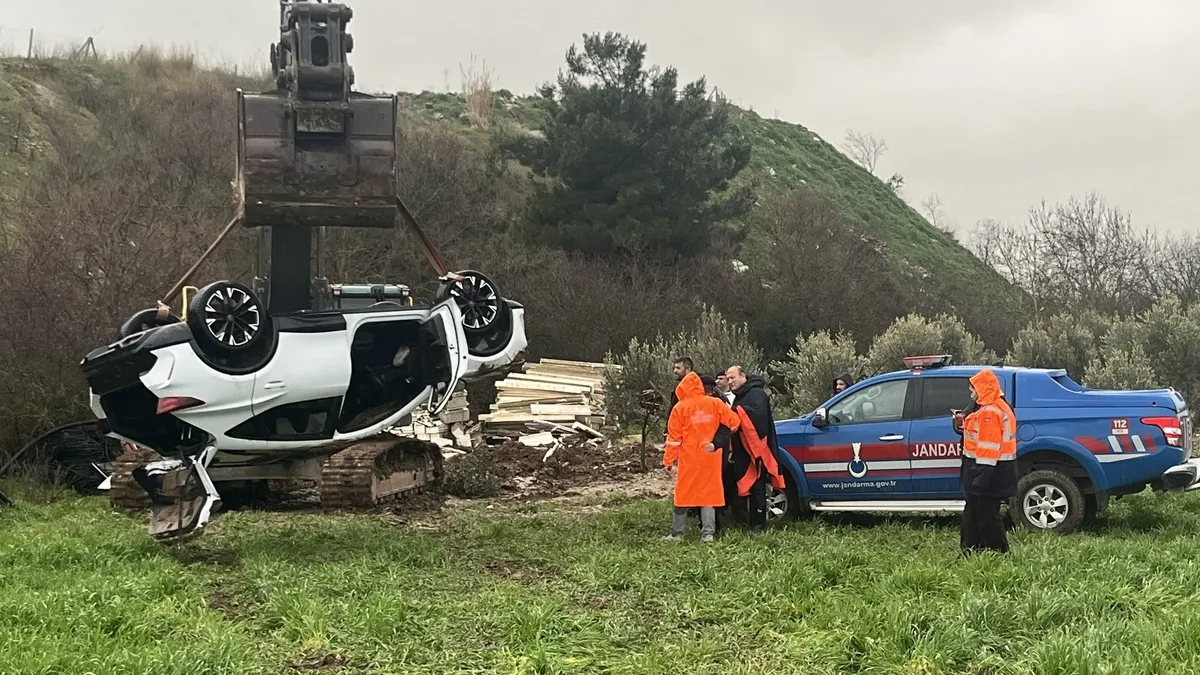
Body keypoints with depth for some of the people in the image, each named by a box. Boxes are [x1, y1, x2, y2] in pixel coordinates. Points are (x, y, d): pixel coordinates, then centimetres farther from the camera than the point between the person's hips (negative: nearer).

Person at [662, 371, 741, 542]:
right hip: (711, 458, 2)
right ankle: (708, 533, 1)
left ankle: (676, 533, 10)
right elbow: (733, 421, 2)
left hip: (689, 458, -2)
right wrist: (718, 441, 15)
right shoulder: (715, 403, 1)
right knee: (709, 493, 7)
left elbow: (674, 437, -3)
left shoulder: (680, 408, -3)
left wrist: (668, 461, 0)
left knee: (683, 494, 6)